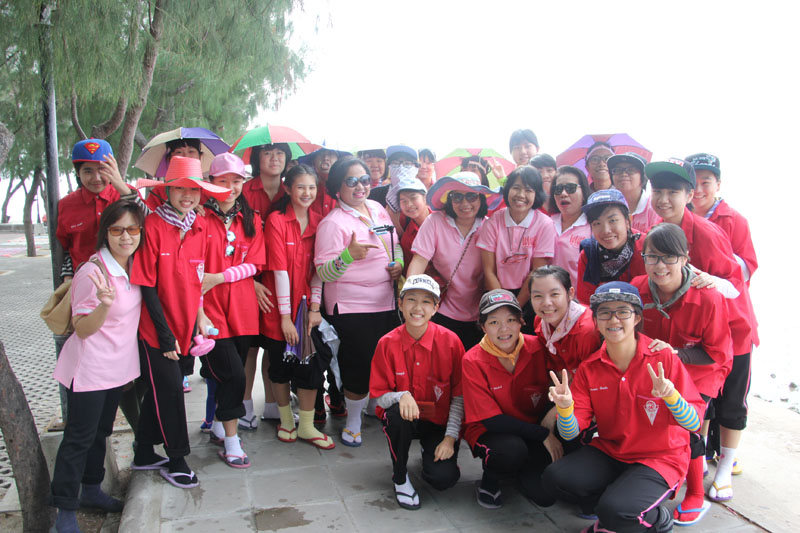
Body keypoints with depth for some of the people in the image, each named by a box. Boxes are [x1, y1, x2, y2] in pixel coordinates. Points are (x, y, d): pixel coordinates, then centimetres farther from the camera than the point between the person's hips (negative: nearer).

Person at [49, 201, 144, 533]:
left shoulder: (133, 265, 0)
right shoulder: (93, 272, -23)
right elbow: (82, 330, -19)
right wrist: (104, 303, -38)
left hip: (119, 365, 7)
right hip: (89, 368, -7)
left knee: (101, 431, 21)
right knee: (79, 438, 4)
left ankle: (91, 490, 39)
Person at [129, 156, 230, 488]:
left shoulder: (199, 227, 3)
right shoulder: (153, 224, -14)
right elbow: (146, 283, -14)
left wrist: (198, 315, 3)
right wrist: (165, 332, -15)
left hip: (185, 324, 6)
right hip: (156, 326, -6)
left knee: (160, 389, 16)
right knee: (170, 387, 0)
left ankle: (144, 454, 33)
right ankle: (176, 460, 19)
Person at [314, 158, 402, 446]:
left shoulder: (377, 208, 9)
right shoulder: (332, 223, -12)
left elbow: (395, 244, 22)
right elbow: (324, 273, -17)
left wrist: (399, 263, 1)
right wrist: (349, 255, -34)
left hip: (386, 303, 7)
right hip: (351, 307, -7)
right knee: (359, 368, -1)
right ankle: (353, 422, 22)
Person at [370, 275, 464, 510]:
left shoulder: (449, 341, -13)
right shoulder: (388, 343, -11)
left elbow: (459, 395, -7)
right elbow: (379, 396, -8)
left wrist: (450, 437, -13)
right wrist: (401, 396, -29)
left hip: (439, 421, 0)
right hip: (403, 418, 0)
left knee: (444, 478, -21)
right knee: (398, 413, -35)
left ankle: (430, 451, 19)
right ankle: (400, 476, -7)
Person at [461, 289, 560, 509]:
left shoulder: (536, 349, -11)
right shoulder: (473, 361, -18)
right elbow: (491, 420, -18)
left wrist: (553, 411, -23)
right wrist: (542, 434, -19)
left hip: (533, 432, 3)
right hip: (491, 434, -3)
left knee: (545, 494, -17)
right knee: (512, 450, -35)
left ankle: (520, 472, 18)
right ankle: (490, 478, 0)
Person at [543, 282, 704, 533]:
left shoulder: (664, 359, -12)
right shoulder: (588, 368, -4)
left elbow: (694, 423, -14)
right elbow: (570, 432, -9)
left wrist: (671, 396, -34)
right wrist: (565, 407, -31)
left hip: (660, 458, -3)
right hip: (608, 452, 4)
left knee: (616, 510, -28)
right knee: (555, 477, -20)